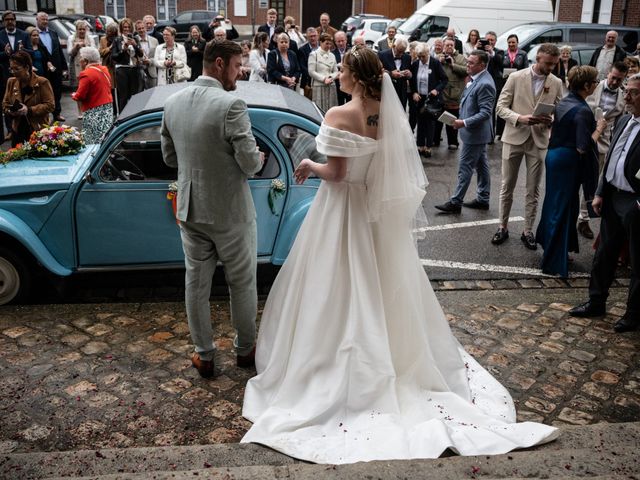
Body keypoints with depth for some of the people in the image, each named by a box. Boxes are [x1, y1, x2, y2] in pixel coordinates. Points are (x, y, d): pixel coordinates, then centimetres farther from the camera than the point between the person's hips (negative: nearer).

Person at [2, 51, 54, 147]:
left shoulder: (42, 82, -9)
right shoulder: (11, 82, 9)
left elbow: (50, 105, -13)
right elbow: (5, 103, 16)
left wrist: (29, 110, -22)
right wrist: (9, 111, -8)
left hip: (38, 130, -5)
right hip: (17, 131, 5)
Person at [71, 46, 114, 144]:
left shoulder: (86, 74, -15)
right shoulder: (104, 70, 9)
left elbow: (80, 96, -16)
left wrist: (73, 95, 6)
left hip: (94, 111, -8)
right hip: (108, 109, 8)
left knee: (93, 142, -4)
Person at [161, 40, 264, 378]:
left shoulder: (173, 102, 1)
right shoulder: (231, 105, -20)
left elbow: (169, 157, 9)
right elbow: (250, 163, -21)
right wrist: (259, 158, 1)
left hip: (189, 209, 5)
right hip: (230, 211, -5)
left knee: (196, 284, 14)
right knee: (242, 284, 14)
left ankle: (204, 355, 27)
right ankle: (245, 349, 30)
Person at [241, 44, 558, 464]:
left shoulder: (339, 116, -20)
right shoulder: (388, 112, -1)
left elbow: (336, 173, -21)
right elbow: (394, 162, 6)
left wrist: (309, 167, -3)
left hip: (346, 209, -6)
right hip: (380, 210, 6)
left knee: (342, 289, 7)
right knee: (383, 284, 20)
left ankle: (338, 365, 19)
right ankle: (397, 354, 34)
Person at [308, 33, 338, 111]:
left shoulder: (332, 55, 15)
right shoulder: (314, 54, 1)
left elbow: (336, 71, 14)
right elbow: (311, 72, -6)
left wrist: (331, 78, -8)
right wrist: (324, 79, -13)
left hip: (331, 86, 5)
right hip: (319, 86, -4)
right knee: (320, 109, -8)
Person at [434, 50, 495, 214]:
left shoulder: (484, 84, -22)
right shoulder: (476, 79, 8)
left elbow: (485, 113, -25)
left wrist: (464, 123, -29)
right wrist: (463, 121, 14)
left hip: (475, 133, -10)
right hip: (476, 132, 10)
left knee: (465, 167, -4)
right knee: (481, 165, 14)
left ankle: (456, 202, 3)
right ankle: (483, 199, 23)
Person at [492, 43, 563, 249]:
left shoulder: (556, 83, 3)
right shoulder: (516, 77, -4)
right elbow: (501, 107, -5)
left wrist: (551, 120, -16)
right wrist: (520, 118, -21)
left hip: (539, 140, 1)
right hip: (514, 137, -1)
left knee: (533, 190, 7)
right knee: (507, 187, 7)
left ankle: (528, 231, 18)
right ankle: (503, 227, 20)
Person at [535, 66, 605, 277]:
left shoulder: (564, 102, 5)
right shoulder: (583, 111, -20)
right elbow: (583, 147, -22)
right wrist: (598, 129, -9)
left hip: (554, 155, 8)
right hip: (569, 161, -8)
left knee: (554, 202, 22)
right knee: (563, 207, 1)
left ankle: (547, 241, 39)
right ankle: (554, 262, 10)